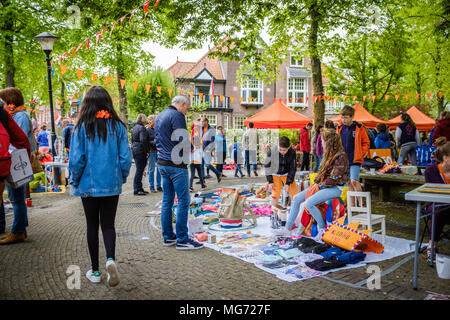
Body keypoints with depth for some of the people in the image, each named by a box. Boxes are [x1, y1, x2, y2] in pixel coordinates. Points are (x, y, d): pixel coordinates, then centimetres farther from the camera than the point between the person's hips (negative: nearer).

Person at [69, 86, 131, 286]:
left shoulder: (82, 127, -7)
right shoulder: (118, 126, -3)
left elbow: (76, 159, -9)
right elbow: (126, 158, -3)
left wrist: (74, 182, 6)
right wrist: (122, 178, 12)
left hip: (89, 185, -1)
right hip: (112, 185, 1)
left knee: (92, 226, 12)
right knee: (108, 224, 11)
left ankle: (95, 271, 19)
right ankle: (110, 259, -14)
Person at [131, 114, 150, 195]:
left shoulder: (134, 128, 15)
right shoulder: (142, 128, -13)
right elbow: (143, 141, -22)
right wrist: (146, 151, -16)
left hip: (135, 151, 9)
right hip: (141, 152, -9)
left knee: (139, 170, 14)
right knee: (139, 170, -4)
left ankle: (139, 189, 19)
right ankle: (137, 190, -1)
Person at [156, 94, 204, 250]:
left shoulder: (159, 116, 17)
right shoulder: (177, 116, -12)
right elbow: (183, 141, -16)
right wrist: (191, 147, 3)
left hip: (162, 163, 9)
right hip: (176, 164, -9)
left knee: (167, 200, 12)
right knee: (183, 201, -3)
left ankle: (168, 237, 19)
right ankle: (182, 239, 1)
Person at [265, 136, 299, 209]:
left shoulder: (292, 152, -20)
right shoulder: (272, 151, -24)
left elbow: (293, 168, -9)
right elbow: (267, 166, -11)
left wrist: (288, 183, -11)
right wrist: (270, 181, -11)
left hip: (287, 174, 1)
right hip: (275, 175, -1)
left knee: (295, 195, -3)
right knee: (275, 195, -10)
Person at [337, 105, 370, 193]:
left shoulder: (359, 128, -5)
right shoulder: (340, 128, 7)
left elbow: (366, 143, 3)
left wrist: (361, 153, -6)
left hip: (355, 160, -5)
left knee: (354, 181, -16)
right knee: (349, 182, 10)